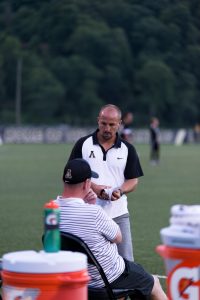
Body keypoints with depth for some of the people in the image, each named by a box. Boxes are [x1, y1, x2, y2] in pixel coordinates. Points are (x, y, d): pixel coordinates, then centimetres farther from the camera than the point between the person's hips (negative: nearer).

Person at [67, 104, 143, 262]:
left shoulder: (128, 149, 7)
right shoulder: (83, 144, 3)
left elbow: (133, 180, 6)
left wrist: (120, 191, -16)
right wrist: (93, 187, -15)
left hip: (118, 214, 1)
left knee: (126, 261, -2)